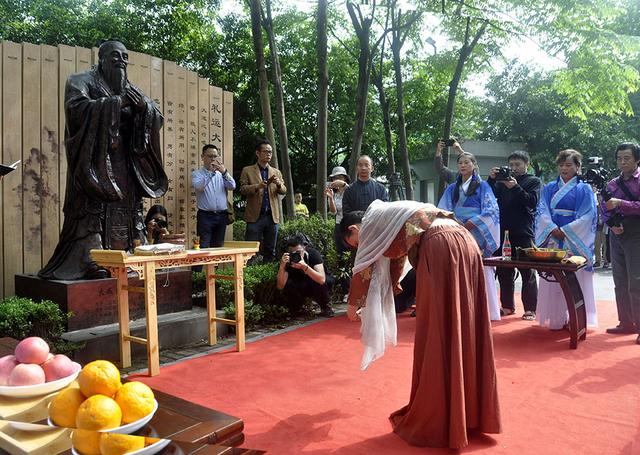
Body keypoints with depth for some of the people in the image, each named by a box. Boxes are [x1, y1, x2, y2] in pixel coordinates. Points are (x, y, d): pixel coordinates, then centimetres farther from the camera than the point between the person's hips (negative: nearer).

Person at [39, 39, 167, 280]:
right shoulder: (82, 81, 5)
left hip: (124, 161, 5)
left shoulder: (130, 89, 20)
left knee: (128, 205, 2)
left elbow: (156, 117, 13)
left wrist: (144, 106, -8)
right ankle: (90, 260, -15)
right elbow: (76, 107, -15)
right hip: (95, 159, -5)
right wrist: (115, 102, -15)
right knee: (93, 206, -12)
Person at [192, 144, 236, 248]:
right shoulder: (196, 174, 4)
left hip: (221, 216, 4)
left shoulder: (222, 174, 14)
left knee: (219, 247, 9)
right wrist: (211, 172, -19)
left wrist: (224, 173, -16)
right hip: (205, 216, -4)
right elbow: (199, 187, -16)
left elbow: (232, 187, -2)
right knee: (204, 247, -7)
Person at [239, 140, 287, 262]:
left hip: (272, 216, 4)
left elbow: (284, 191, 10)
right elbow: (242, 189, -3)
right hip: (255, 216, -4)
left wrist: (279, 184, -12)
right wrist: (257, 186, -20)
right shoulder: (247, 170, 5)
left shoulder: (276, 172, 15)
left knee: (270, 250, 9)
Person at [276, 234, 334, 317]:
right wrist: (282, 266, -43)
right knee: (287, 285, -28)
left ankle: (325, 307, -7)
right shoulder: (287, 259, -22)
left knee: (320, 282, -35)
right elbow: (280, 286, -29)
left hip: (316, 286, -2)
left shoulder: (313, 253, -29)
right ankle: (295, 309, 1)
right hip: (300, 288, 2)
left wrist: (304, 266, -55)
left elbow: (321, 279, -42)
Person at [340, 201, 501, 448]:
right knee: (464, 334, 14)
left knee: (436, 337, 1)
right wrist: (381, 303, 49)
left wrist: (354, 304, 27)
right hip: (465, 243, 9)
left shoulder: (370, 222, 9)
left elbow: (363, 268, 12)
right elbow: (396, 259, 41)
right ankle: (470, 413, 27)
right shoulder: (387, 216, 33)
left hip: (440, 249, -9)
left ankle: (433, 419, 13)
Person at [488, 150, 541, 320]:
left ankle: (530, 309, 6)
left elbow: (532, 201, -9)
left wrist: (515, 187, -17)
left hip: (524, 232, -3)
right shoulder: (502, 181, 15)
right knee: (504, 271, 7)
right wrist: (491, 179, -9)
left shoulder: (533, 181, 6)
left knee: (527, 272, 1)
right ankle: (507, 305, 17)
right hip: (504, 231, 4)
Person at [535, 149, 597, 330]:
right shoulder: (549, 188, 13)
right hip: (552, 238, 3)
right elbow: (542, 211, 2)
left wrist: (565, 230, -14)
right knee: (552, 278, 1)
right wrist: (552, 228, -15)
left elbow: (587, 216, -4)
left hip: (574, 240, -2)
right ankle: (555, 319, 8)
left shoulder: (584, 189, 5)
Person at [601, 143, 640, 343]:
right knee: (620, 282, 11)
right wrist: (612, 225, -3)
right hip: (617, 236, 6)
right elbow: (605, 212, 14)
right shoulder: (612, 184, 14)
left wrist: (621, 203, -22)